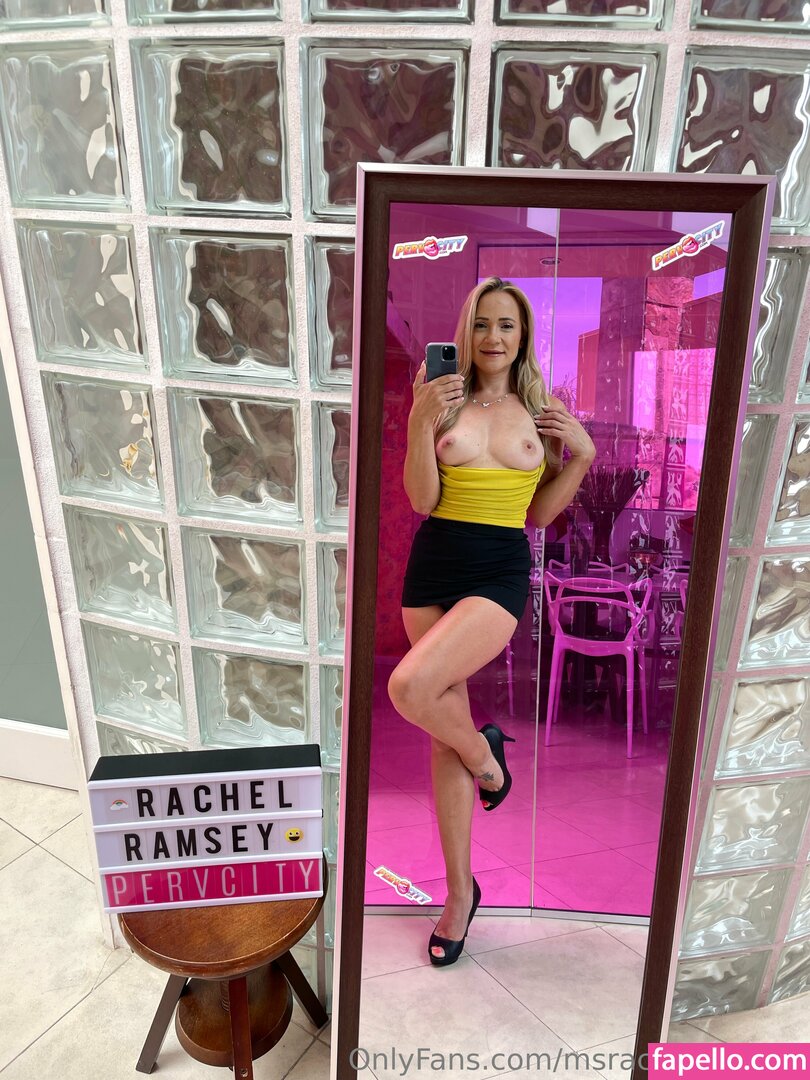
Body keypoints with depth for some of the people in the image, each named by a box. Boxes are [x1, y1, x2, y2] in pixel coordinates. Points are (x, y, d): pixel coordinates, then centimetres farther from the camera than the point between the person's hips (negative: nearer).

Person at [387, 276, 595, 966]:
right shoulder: (444, 401, 3)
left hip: (500, 573, -2)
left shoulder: (542, 410, 5)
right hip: (433, 565, 2)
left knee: (409, 688, -27)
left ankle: (484, 750, 9)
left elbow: (540, 513, 8)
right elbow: (422, 500, -5)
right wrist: (420, 422, -15)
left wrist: (583, 454, -3)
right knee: (445, 739, 8)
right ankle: (460, 891, 27)